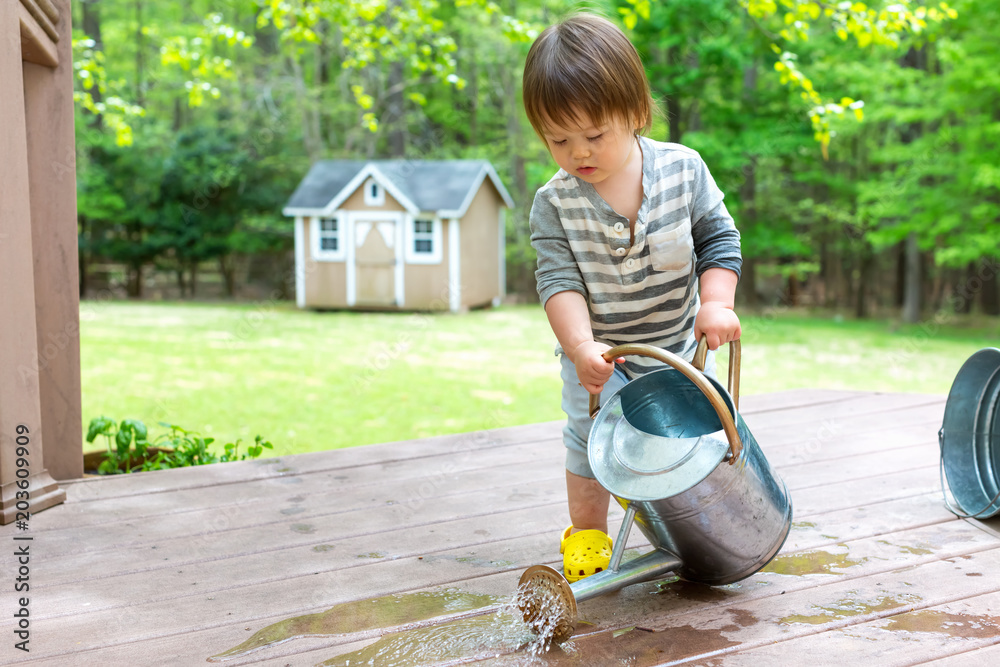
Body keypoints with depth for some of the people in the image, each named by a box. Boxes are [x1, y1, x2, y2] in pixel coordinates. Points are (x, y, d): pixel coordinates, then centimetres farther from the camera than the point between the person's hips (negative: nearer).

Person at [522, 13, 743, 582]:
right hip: (602, 355, -1)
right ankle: (588, 533, 24)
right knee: (590, 439, 3)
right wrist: (581, 346, -35)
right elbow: (560, 280, -21)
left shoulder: (683, 169, -14)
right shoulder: (555, 204, -17)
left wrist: (716, 303, -23)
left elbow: (719, 239, -8)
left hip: (680, 344, 2)